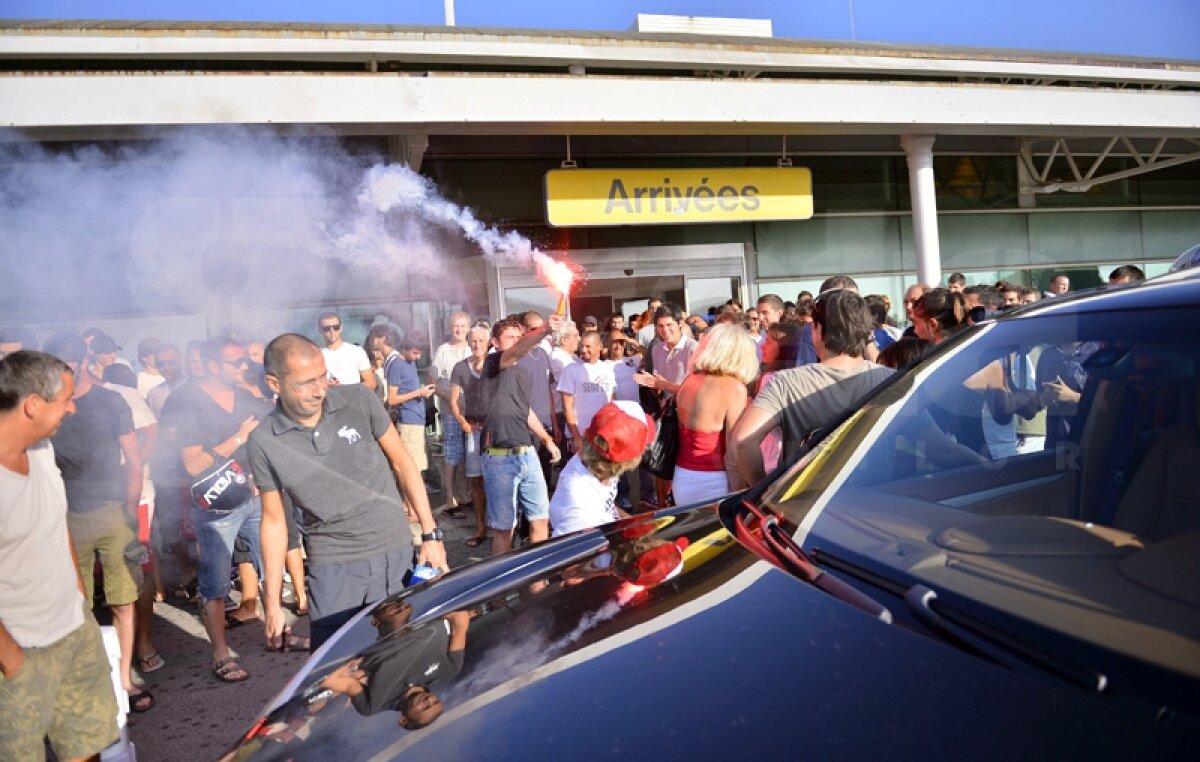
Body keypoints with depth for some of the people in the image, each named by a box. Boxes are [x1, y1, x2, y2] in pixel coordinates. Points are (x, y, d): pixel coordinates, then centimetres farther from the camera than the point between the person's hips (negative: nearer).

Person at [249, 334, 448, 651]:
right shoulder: (264, 442, -6)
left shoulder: (359, 401, -8)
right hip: (332, 568, 0)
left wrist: (431, 534, -1)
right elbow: (274, 520, 3)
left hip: (395, 555, 0)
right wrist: (273, 603, 4)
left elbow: (401, 462, 1)